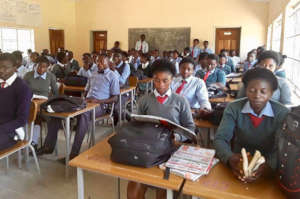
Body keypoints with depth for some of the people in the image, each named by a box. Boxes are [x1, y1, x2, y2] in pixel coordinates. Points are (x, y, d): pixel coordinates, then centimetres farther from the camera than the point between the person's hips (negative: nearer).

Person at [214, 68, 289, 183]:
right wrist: (230, 158, -32)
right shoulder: (233, 108, -5)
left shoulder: (282, 113, -7)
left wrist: (267, 164, -35)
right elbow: (220, 139, -12)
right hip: (238, 164, 1)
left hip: (267, 170, 0)